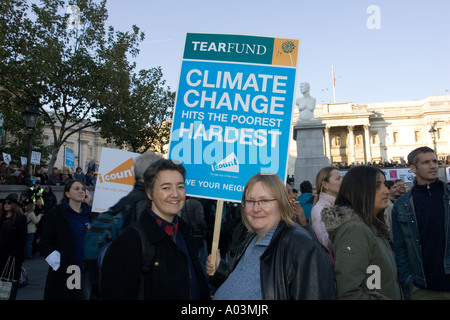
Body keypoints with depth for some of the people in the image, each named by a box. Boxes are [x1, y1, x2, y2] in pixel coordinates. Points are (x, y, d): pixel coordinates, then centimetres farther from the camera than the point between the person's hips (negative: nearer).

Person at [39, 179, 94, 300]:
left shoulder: (90, 214, 7)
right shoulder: (55, 214, -1)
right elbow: (44, 244, -2)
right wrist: (56, 260, -12)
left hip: (86, 272, 3)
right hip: (63, 272, -3)